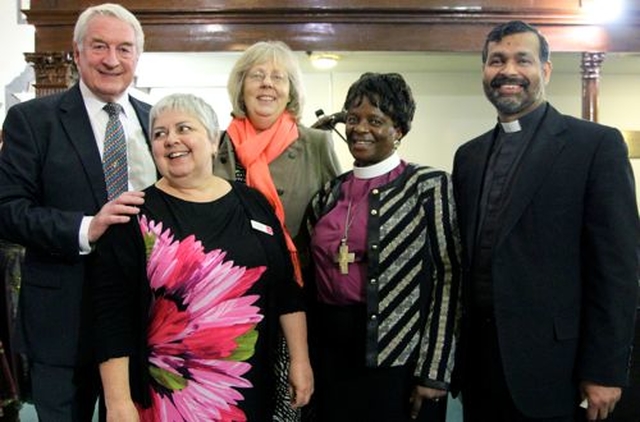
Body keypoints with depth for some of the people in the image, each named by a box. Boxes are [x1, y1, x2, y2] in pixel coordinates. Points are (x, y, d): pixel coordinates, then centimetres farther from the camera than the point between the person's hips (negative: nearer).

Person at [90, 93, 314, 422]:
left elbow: (286, 288, 8)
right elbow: (112, 312, -9)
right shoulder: (136, 215, -6)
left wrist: (300, 360, 5)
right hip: (168, 393, -3)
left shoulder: (253, 205, 5)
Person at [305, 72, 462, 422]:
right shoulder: (330, 193, 8)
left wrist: (433, 372, -14)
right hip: (331, 353, 5)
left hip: (398, 355, -5)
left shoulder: (428, 185, -7)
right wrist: (307, 358, 9)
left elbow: (448, 280, -11)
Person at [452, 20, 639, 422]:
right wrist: (454, 350, 11)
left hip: (551, 364, -5)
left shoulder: (597, 144, -6)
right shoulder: (468, 155, 10)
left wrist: (605, 370, -13)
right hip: (478, 357, 5)